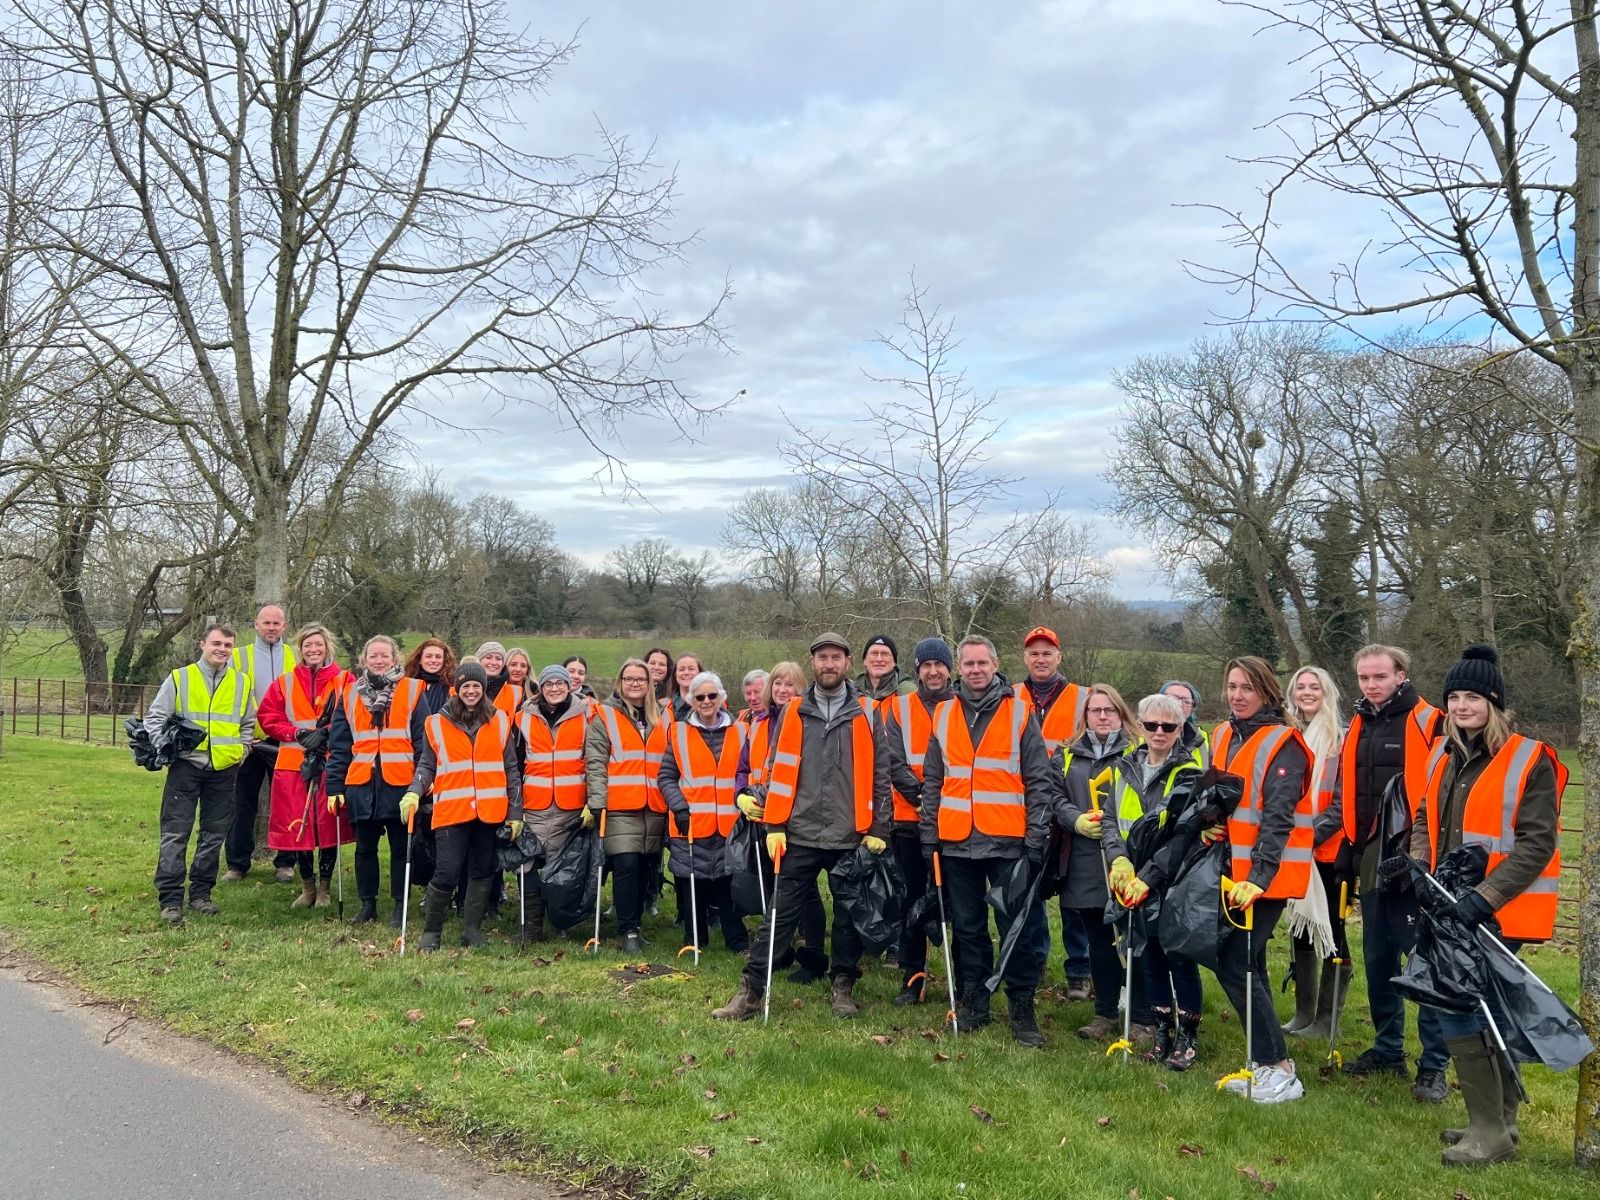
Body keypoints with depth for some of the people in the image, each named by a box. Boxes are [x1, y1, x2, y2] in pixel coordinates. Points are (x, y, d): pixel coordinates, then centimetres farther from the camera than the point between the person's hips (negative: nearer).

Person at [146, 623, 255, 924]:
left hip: (225, 769, 3)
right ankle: (170, 899, 2)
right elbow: (155, 717, 2)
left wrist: (241, 750, 7)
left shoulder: (242, 683, 8)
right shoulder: (179, 678, 1)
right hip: (186, 766, -3)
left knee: (214, 834, 9)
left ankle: (201, 893, 20)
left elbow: (249, 724, 20)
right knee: (175, 833, -3)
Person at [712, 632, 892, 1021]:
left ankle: (843, 986, 27)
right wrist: (774, 826, -1)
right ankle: (750, 991, 9)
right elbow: (776, 771, 5)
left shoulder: (867, 713, 3)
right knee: (779, 916, 2)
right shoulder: (792, 712, 5)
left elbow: (880, 775, 4)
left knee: (849, 916, 11)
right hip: (801, 835, 0)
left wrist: (878, 829, -1)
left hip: (852, 837, 0)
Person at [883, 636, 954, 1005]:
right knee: (914, 900, 7)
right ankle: (912, 977, 17)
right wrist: (921, 795, -16)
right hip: (911, 821, 1)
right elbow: (895, 763, -3)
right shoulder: (900, 708, 6)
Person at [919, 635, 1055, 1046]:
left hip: (1009, 842, -3)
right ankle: (972, 1003, 23)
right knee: (966, 928, 11)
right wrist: (928, 836, 7)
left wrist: (1036, 838, -8)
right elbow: (932, 782, 12)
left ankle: (1021, 1008, 13)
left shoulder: (1020, 713, 0)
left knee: (1019, 928, 1)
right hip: (957, 842, 3)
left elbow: (1040, 781, -1)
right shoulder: (943, 715, 9)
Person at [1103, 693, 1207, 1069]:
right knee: (1149, 957, 12)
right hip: (1134, 884, 5)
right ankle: (1162, 1030, 26)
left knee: (1180, 958, 2)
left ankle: (1187, 1035, 17)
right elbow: (1110, 820, 4)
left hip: (1176, 883, -4)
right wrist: (1118, 858, -14)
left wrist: (1148, 876, -20)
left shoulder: (1189, 773, -9)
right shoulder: (1124, 768, 6)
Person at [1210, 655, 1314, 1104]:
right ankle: (1264, 1066, 23)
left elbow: (1278, 818, -21)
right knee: (1247, 965, 12)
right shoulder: (1223, 736, 10)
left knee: (1235, 964, -9)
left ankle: (1280, 1071, 1)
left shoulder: (1282, 744, -13)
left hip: (1267, 874, -8)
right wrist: (1208, 825, 2)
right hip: (1234, 869, 8)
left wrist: (1259, 877, -29)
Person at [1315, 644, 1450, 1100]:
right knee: (1378, 959, 15)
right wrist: (1313, 830, 5)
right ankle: (1388, 1049, 29)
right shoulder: (1356, 729, 12)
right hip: (1371, 863, 7)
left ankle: (1434, 1066, 10)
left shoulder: (1429, 724, -8)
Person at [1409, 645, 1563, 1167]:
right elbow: (1427, 819, 19)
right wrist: (1417, 863, 1)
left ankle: (1489, 1132, 4)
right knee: (1487, 1012, 16)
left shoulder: (1529, 761, -11)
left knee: (1459, 1012, -9)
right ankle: (1500, 1121, 28)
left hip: (1496, 912, -7)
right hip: (1452, 907, 7)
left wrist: (1484, 898, -23)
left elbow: (1537, 844, -16)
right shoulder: (1444, 756, 10)